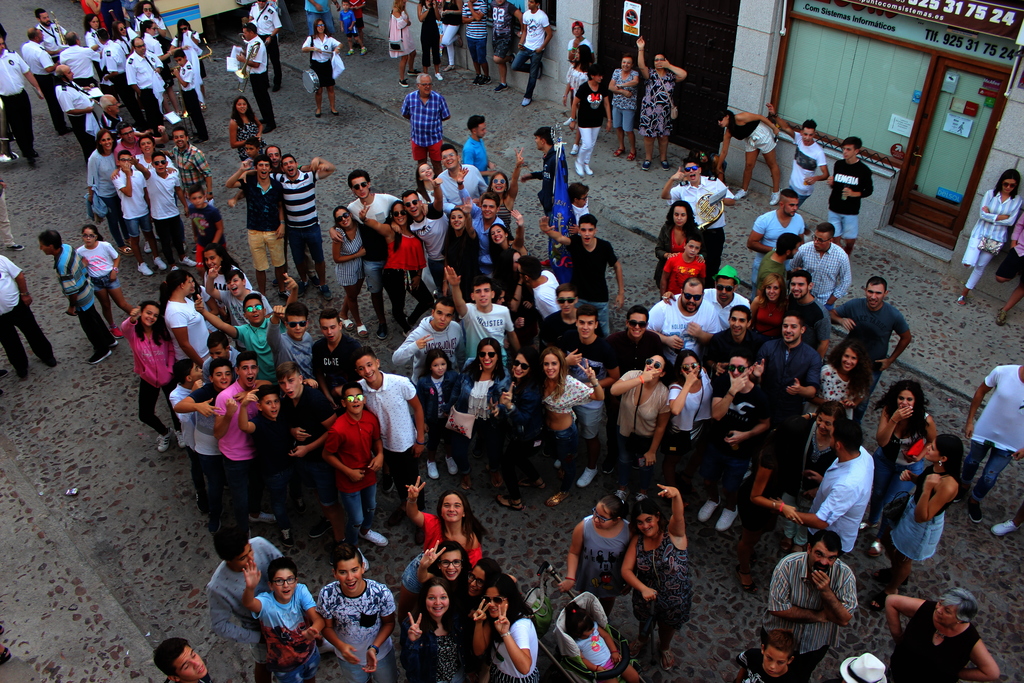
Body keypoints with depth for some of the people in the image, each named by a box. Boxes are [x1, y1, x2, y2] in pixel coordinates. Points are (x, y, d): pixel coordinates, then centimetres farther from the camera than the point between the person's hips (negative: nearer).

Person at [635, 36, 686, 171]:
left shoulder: (671, 76, 5)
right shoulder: (650, 73, -1)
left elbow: (683, 75, -12)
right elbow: (641, 66, -20)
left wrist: (669, 66, -7)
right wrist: (640, 49, -29)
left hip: (665, 112, 2)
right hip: (649, 111, -1)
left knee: (664, 136, 10)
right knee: (648, 135, 5)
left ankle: (664, 159, 24)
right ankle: (647, 159, 19)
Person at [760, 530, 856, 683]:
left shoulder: (845, 574, -25)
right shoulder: (788, 565, -30)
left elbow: (844, 620, -26)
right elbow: (777, 608, -28)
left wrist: (826, 591, -42)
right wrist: (819, 615, -26)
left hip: (815, 644, 1)